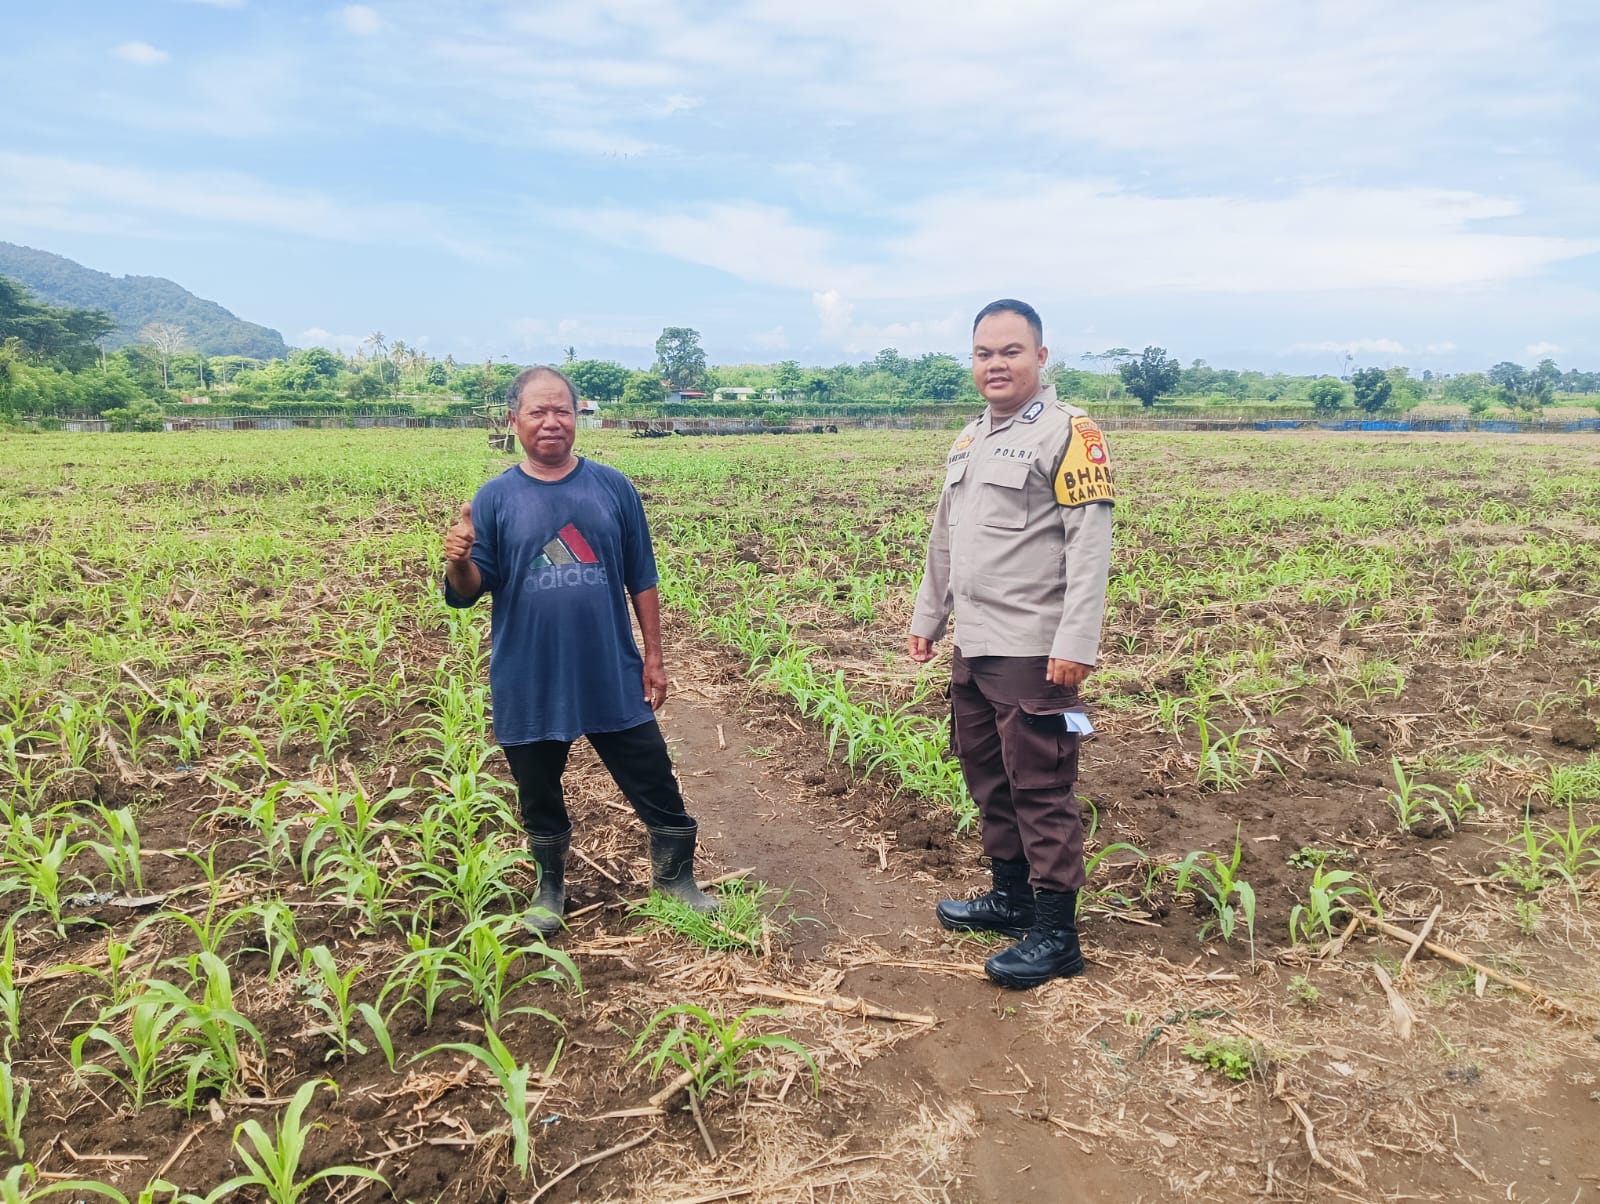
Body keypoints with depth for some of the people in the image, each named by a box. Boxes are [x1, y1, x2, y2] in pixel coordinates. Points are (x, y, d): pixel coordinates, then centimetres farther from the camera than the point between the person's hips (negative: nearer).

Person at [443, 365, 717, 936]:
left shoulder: (613, 488, -1)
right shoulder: (495, 498, -4)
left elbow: (642, 580, 5)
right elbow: (468, 593, -6)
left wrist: (653, 656, 3)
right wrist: (458, 563, -29)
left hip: (614, 680, 1)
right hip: (529, 686, 0)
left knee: (656, 786, 9)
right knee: (539, 797, 17)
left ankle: (675, 878, 30)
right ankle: (551, 888, 39)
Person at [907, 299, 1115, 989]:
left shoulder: (1068, 433, -10)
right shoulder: (969, 440, 16)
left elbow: (1091, 546, -16)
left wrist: (1077, 645, -22)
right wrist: (926, 618, 23)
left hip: (1033, 652, -8)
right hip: (973, 647, 8)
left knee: (1041, 789, -2)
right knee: (988, 776, 17)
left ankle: (1056, 934, 9)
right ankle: (1010, 896, 33)